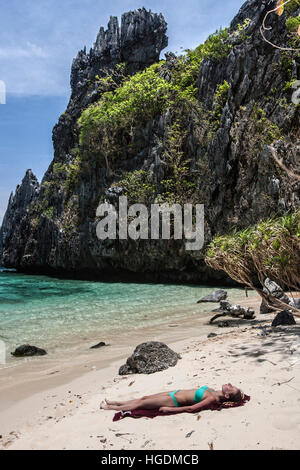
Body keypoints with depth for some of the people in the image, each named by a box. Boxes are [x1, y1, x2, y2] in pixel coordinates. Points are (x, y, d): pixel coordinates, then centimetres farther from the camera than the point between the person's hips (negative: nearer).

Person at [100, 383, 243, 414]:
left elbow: (191, 408, -28)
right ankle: (115, 403, 32)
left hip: (174, 400, -7)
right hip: (175, 393, 7)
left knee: (141, 403, 5)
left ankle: (111, 407, 23)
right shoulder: (214, 392, -1)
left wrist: (169, 409, -24)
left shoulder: (212, 399, -26)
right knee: (144, 398, 16)